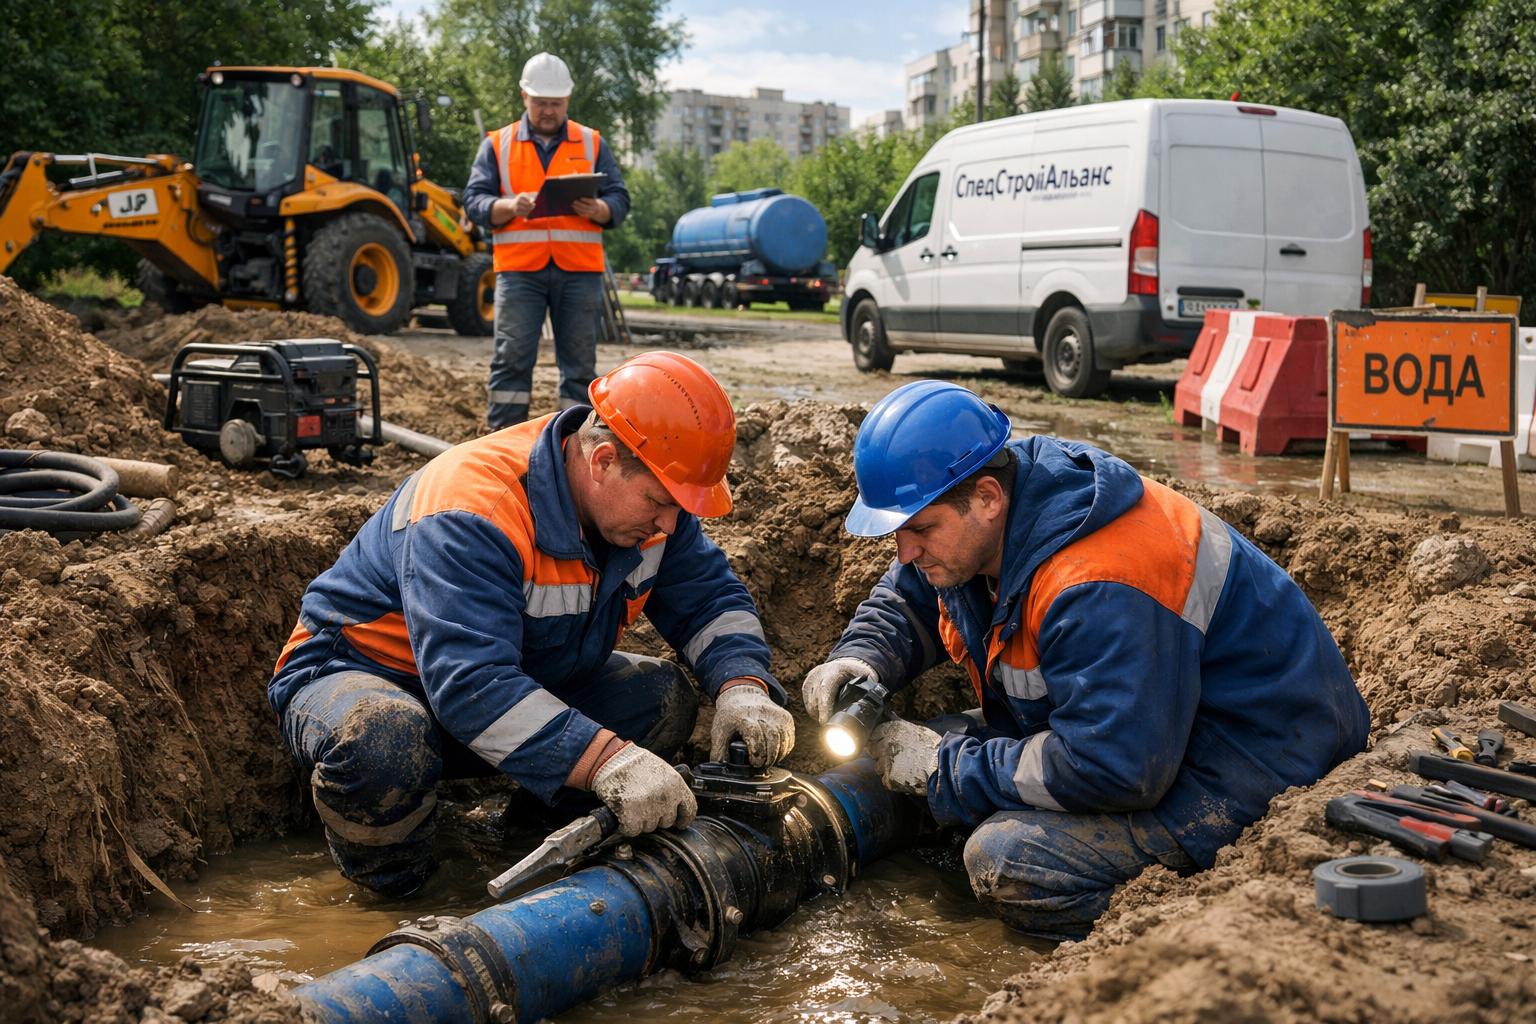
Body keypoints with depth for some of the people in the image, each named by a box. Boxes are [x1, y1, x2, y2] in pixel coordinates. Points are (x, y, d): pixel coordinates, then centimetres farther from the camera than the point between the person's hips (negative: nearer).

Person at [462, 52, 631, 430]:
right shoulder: (497, 144, 12)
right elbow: (474, 200, 4)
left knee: (580, 362, 3)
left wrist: (598, 210, -13)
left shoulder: (592, 144, 15)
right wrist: (510, 206, -16)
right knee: (511, 358, -5)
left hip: (580, 270, 1)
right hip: (519, 269, -1)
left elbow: (619, 200, 10)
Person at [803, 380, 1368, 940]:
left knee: (1005, 863, -28)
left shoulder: (1100, 590, -33)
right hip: (1149, 726, 10)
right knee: (944, 742, 3)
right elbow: (905, 601, 18)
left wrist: (943, 771, -25)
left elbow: (1113, 769, -36)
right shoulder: (967, 528, -2)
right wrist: (859, 659, -6)